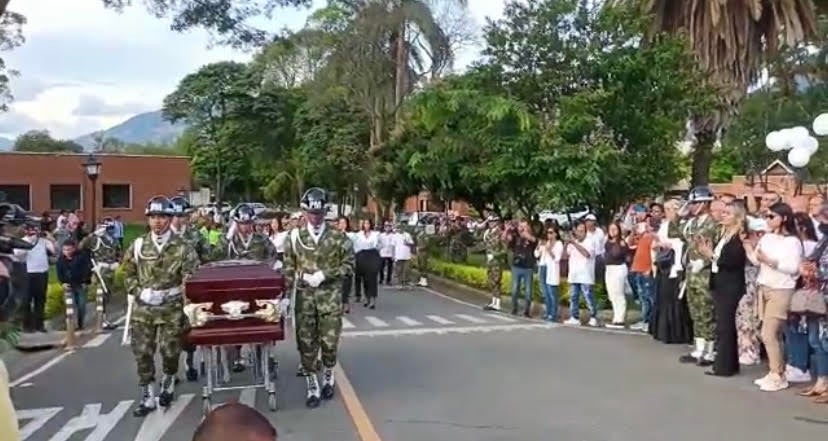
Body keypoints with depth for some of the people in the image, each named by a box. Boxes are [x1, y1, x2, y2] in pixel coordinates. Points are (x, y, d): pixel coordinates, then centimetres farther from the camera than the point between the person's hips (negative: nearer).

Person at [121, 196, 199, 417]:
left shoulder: (182, 247, -4)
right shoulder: (138, 245, 3)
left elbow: (192, 276, -3)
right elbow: (128, 272, 12)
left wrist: (182, 294, -11)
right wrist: (138, 291, 2)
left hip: (171, 308, -2)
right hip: (143, 308, 2)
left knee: (170, 351, 5)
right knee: (142, 353, 4)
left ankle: (168, 384, 34)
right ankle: (147, 397, 16)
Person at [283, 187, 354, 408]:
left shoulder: (338, 237, 1)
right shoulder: (295, 237, 5)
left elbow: (348, 264, -1)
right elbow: (289, 268, 6)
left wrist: (324, 275, -12)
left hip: (330, 297, -1)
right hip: (304, 296, 1)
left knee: (329, 342, 2)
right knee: (306, 343, 4)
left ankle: (328, 378, 29)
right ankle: (312, 388, 17)